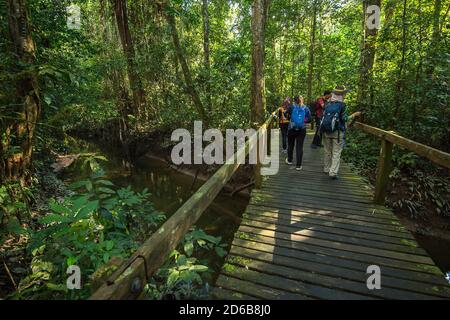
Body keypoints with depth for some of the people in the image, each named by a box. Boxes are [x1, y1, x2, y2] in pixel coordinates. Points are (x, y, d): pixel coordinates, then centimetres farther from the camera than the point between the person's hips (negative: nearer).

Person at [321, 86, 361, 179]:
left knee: (328, 151, 16)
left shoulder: (327, 104, 3)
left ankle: (326, 169, 26)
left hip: (326, 131, 4)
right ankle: (333, 172, -2)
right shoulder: (342, 105, -10)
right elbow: (345, 119, -10)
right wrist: (354, 115, 4)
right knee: (336, 153, 1)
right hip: (337, 132, -4)